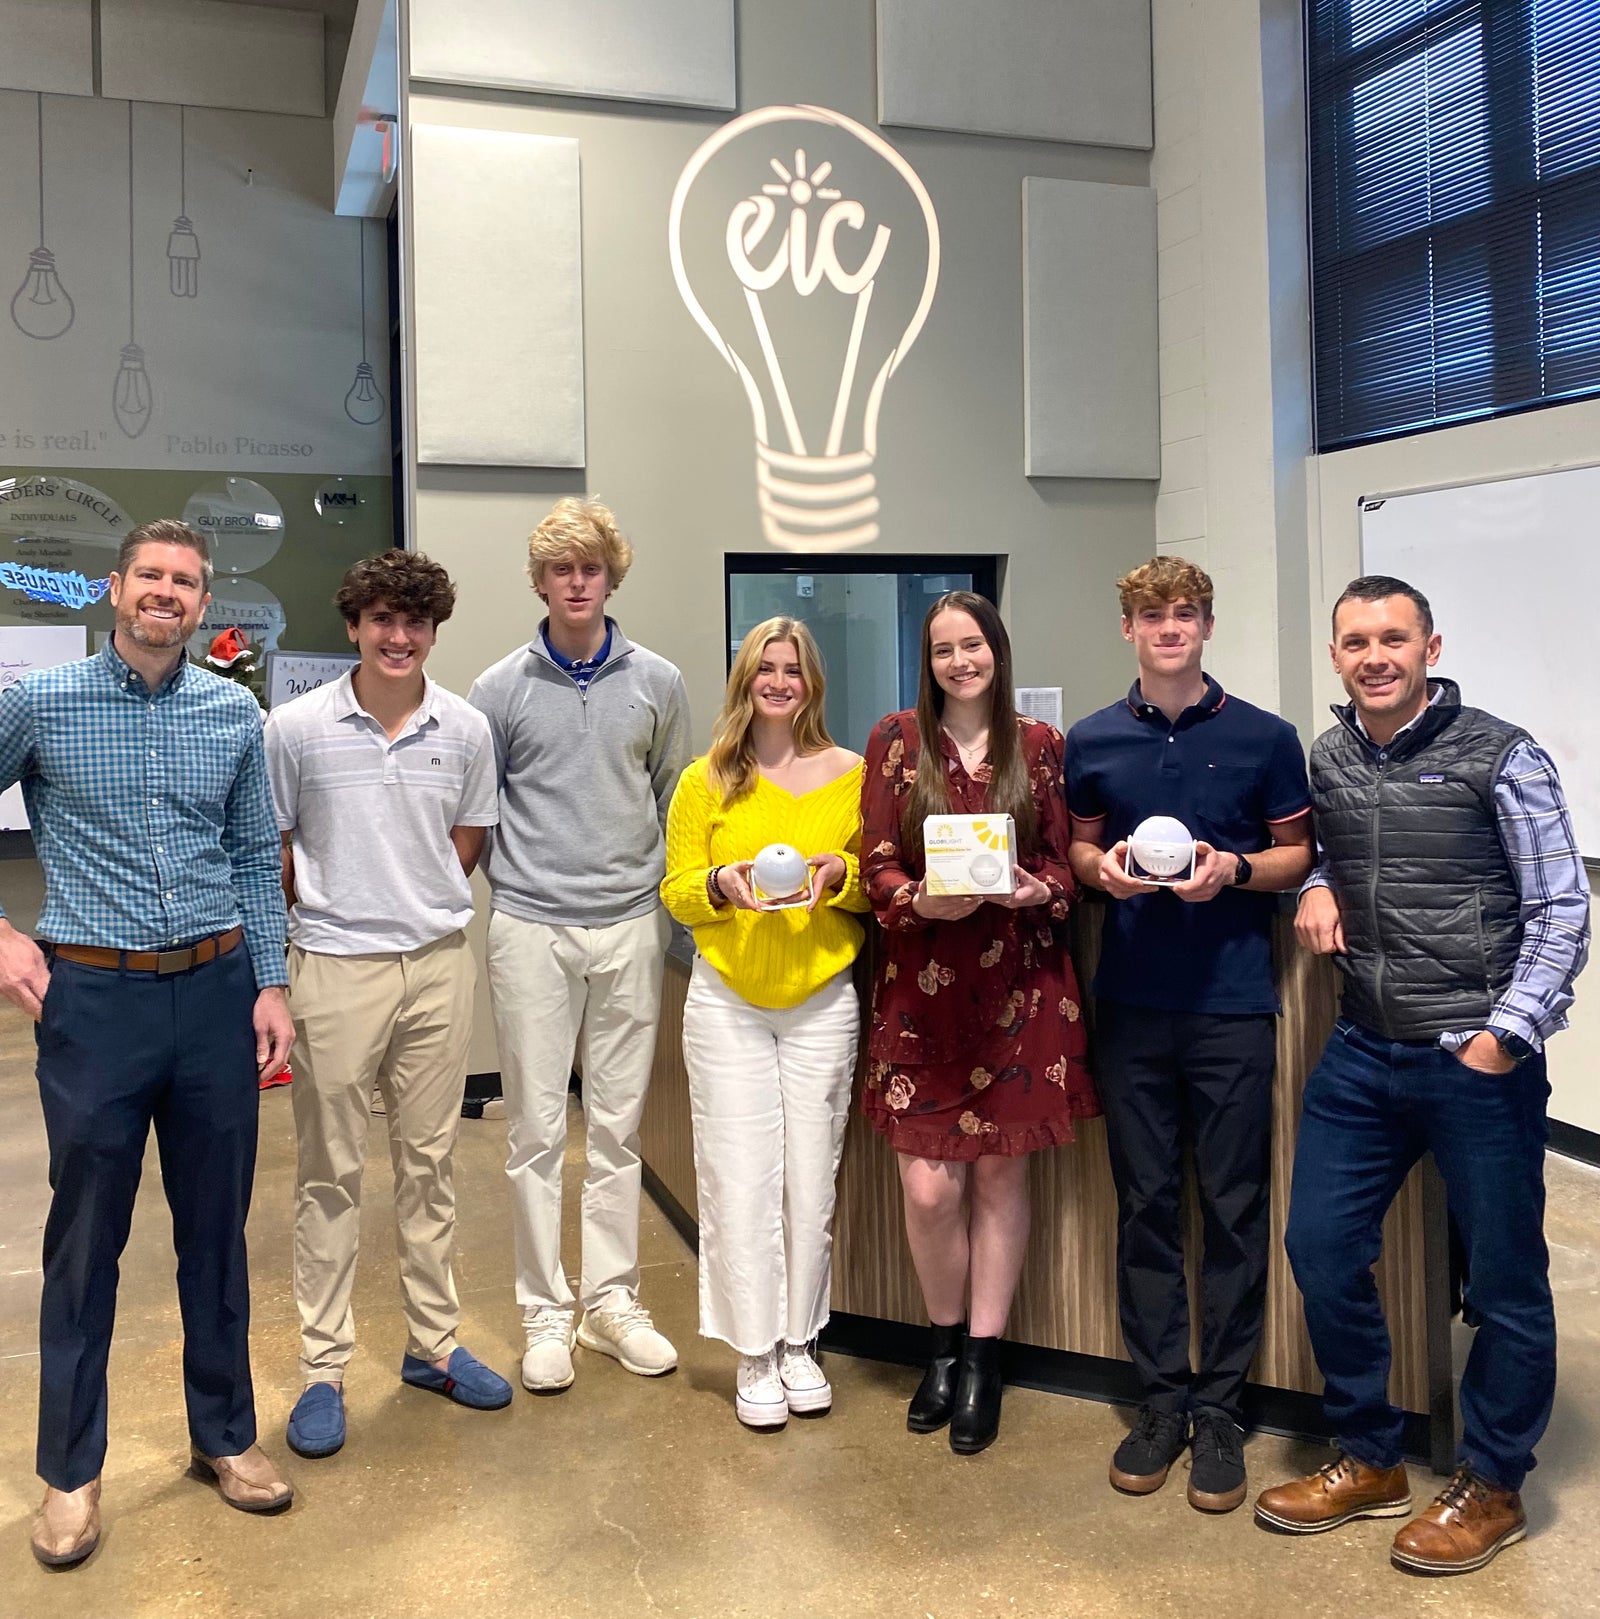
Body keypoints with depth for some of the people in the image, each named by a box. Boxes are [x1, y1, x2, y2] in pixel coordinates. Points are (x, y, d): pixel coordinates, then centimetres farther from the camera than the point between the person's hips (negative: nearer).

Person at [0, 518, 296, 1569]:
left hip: (217, 991, 3)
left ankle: (226, 1435, 29)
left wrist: (270, 985, 5)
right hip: (95, 996, -2)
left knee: (217, 1226, 12)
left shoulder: (235, 714, 5)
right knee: (86, 1237, 8)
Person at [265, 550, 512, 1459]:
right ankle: (324, 1367, 19)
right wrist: (336, 911, 5)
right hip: (337, 969, -2)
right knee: (332, 1174, 6)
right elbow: (273, 848, 2)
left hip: (440, 965, 3)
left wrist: (416, 906, 6)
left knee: (431, 1163, 13)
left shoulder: (466, 730, 0)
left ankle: (434, 1344, 28)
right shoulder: (298, 727, -7)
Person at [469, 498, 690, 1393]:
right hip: (533, 932, -1)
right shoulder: (502, 688, 1)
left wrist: (671, 893, 7)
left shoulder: (657, 683, 5)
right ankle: (547, 1311, 17)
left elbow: (676, 802, 11)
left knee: (620, 1126, 10)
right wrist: (511, 885, -1)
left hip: (631, 927, 2)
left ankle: (613, 1300, 22)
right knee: (538, 1129, 4)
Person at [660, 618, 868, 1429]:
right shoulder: (705, 781, 3)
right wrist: (723, 884, -17)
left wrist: (839, 874, -14)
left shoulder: (851, 774, 3)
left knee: (811, 1178, 7)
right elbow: (677, 892, 3)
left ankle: (798, 1343, 23)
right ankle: (755, 1353, 16)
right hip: (728, 1002, 0)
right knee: (740, 1179, 1)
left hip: (823, 1004, 1)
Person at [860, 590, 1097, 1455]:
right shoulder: (896, 740, 5)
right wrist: (923, 900, -17)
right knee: (928, 1187, -2)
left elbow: (1065, 865, 8)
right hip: (922, 989, -1)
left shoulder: (1039, 745, 7)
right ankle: (945, 1343, 24)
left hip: (1018, 986, 1)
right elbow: (876, 866, 2)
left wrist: (1036, 891, -13)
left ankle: (982, 1359, 22)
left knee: (1000, 1173, 7)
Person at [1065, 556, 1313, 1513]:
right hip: (1131, 1003, 2)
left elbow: (1298, 854, 6)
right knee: (1146, 1204, 9)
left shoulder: (1266, 738, 1)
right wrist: (1103, 868, -6)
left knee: (1233, 1209, 4)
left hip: (1232, 1004, -2)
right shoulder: (1093, 742, 7)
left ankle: (1221, 1408, 18)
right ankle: (1161, 1398, 22)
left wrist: (1232, 869, -13)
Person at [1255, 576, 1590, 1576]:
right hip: (1364, 1053, 5)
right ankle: (1370, 1462, 29)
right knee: (1322, 1250, 9)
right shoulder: (1326, 761, 8)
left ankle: (1492, 1488, 28)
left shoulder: (1499, 758, -7)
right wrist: (1318, 887, 1)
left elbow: (1562, 910, -7)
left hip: (1479, 1061, -5)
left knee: (1504, 1279, 7)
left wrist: (1506, 1034, -14)